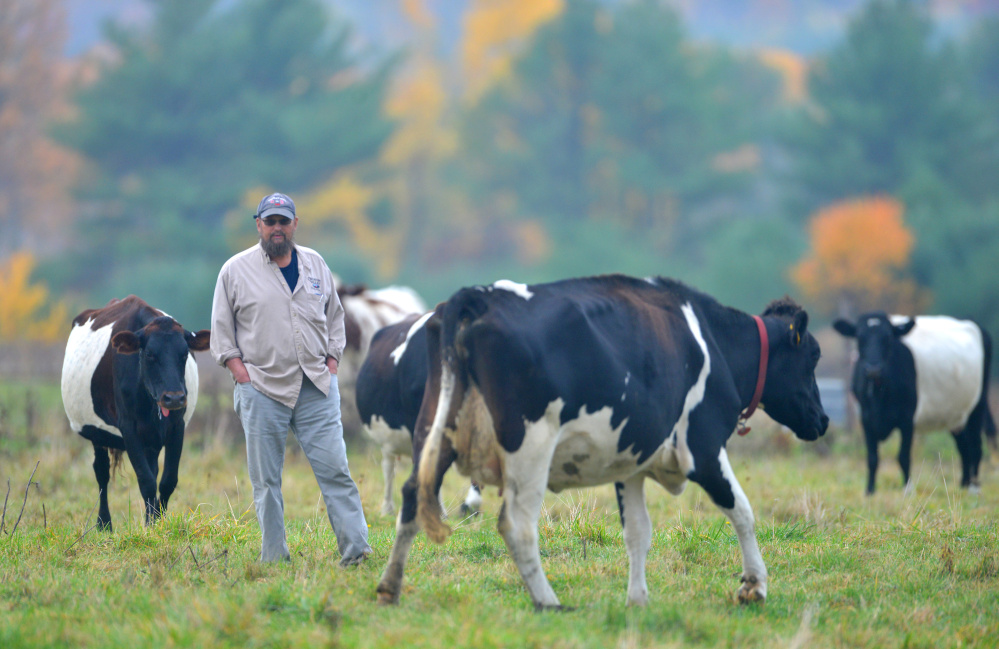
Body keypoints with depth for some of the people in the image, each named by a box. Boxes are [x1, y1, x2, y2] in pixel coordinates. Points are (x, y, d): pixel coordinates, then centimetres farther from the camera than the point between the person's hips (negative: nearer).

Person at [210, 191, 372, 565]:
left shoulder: (315, 265, 13)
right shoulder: (235, 271, 3)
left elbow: (334, 316, 21)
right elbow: (221, 329, 6)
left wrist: (332, 361, 10)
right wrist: (239, 370, -4)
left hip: (317, 388, 2)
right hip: (262, 390, -2)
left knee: (334, 469, -6)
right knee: (266, 480, 0)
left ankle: (355, 549, -7)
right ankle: (274, 559, 5)